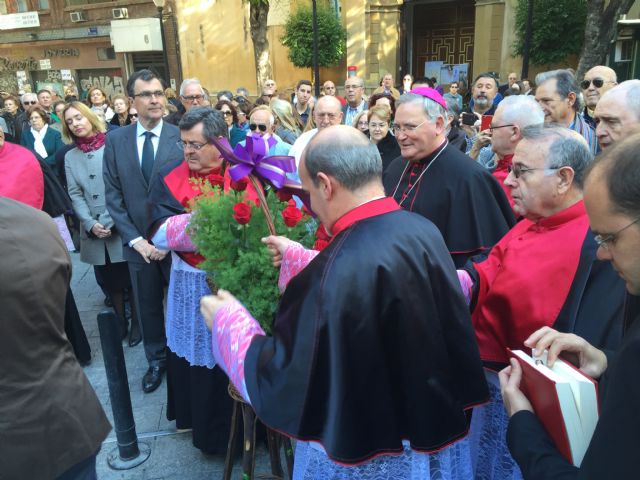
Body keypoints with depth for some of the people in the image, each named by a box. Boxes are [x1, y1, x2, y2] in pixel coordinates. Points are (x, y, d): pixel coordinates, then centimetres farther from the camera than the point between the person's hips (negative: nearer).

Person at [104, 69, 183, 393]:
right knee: (147, 306, 15)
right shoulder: (115, 140, 3)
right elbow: (113, 196, 2)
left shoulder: (181, 137, -6)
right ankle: (156, 359, 35)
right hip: (139, 242, 3)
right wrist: (136, 240, -6)